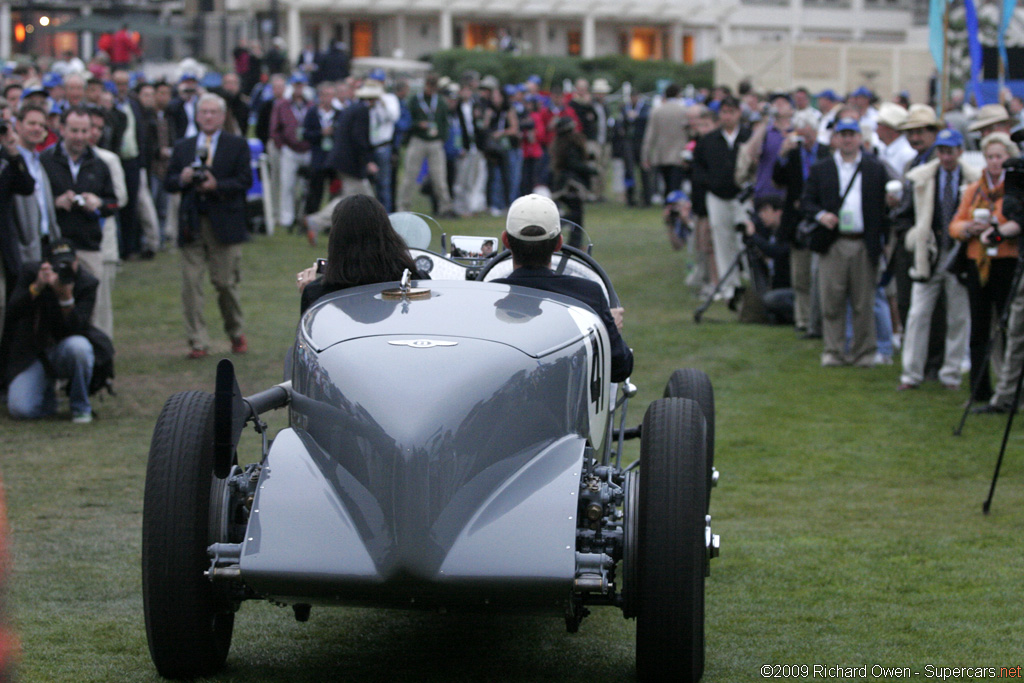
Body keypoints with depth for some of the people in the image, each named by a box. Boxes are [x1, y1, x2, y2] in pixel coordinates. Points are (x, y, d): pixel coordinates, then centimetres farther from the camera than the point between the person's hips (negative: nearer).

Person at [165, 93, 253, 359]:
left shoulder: (237, 146, 6)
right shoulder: (183, 147, 15)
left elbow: (244, 180, -4)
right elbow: (169, 182, 11)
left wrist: (217, 185, -18)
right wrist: (182, 179, -11)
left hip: (224, 224, -2)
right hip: (191, 224, 2)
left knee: (226, 282, 3)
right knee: (190, 284, -4)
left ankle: (236, 334, 23)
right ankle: (197, 342, 0)